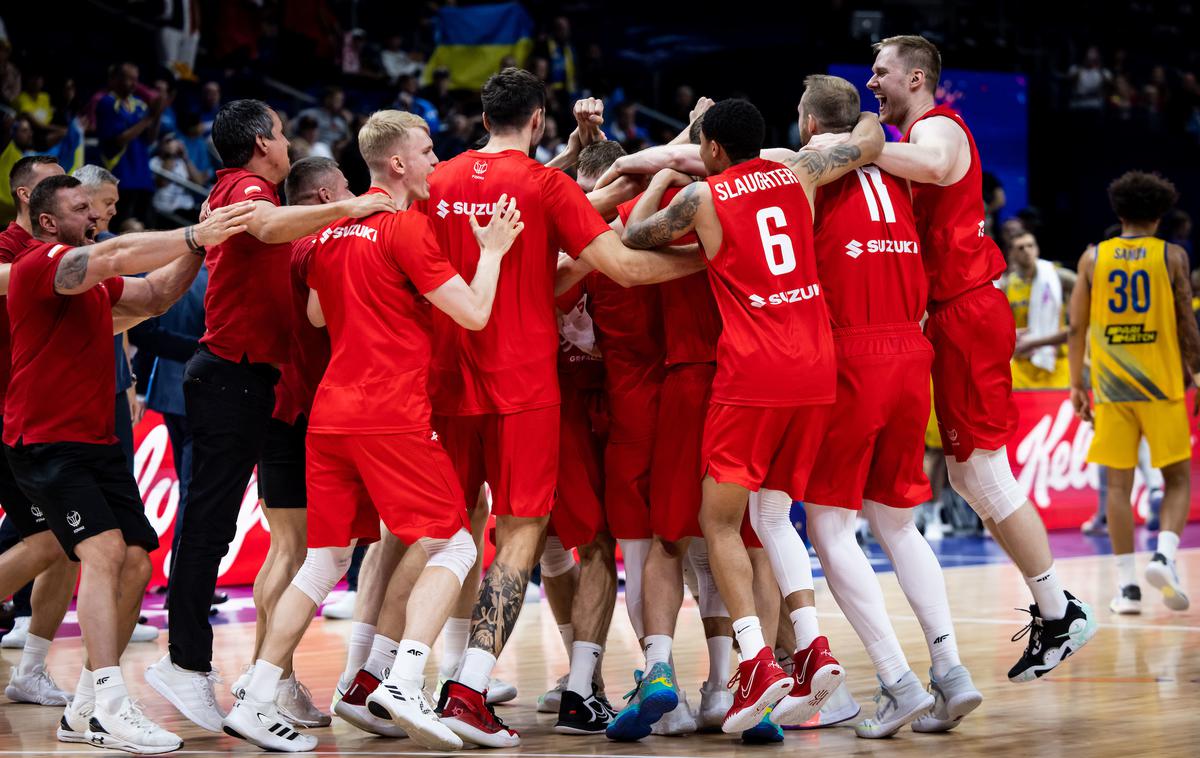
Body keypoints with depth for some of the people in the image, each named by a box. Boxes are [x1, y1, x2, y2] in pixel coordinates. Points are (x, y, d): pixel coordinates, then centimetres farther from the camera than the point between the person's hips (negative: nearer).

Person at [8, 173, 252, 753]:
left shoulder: (92, 279, 19)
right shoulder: (40, 263, -11)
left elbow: (154, 295, 19)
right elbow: (113, 257, -27)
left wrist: (200, 245, 4)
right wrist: (193, 237, -31)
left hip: (96, 441, 10)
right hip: (46, 440, -10)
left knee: (134, 565, 4)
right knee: (104, 551, -24)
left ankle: (85, 711, 13)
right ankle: (111, 710, -31)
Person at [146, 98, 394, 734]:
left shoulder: (238, 192, 20)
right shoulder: (246, 188, -11)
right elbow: (270, 226, -33)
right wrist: (349, 208, -30)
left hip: (231, 376, 10)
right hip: (235, 377, -10)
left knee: (209, 521, 9)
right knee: (209, 520, -9)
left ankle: (189, 663, 11)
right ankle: (187, 663, -9)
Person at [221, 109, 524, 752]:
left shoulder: (335, 228, 15)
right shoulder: (407, 227, -8)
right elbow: (474, 314, -10)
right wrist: (492, 250, 3)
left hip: (329, 414, 7)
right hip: (393, 416, -7)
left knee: (325, 558, 12)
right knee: (452, 546, -1)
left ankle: (255, 702, 6)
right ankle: (404, 682, -18)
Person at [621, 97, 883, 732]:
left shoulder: (700, 196, 1)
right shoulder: (798, 172, 10)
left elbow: (632, 236, 17)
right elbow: (870, 141, 24)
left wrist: (660, 180, 33)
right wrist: (868, 118, 45)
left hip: (752, 371, -5)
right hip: (816, 369, 5)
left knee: (719, 519, 2)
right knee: (773, 514, 16)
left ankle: (757, 663, -13)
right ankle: (814, 650, 0)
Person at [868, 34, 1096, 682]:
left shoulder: (937, 127, -12)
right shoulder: (923, 134, 21)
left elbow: (935, 167, -38)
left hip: (967, 314, -10)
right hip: (957, 314, 10)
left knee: (984, 473, -7)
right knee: (968, 475, 13)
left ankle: (1059, 615, 0)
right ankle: (1052, 605, 18)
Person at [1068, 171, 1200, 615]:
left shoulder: (1093, 258, 4)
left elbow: (1077, 327, 5)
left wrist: (1077, 385, 13)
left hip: (1111, 386, 2)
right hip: (1162, 386, -2)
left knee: (1118, 484, 5)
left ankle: (1127, 585, 1)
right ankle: (1164, 555, -14)